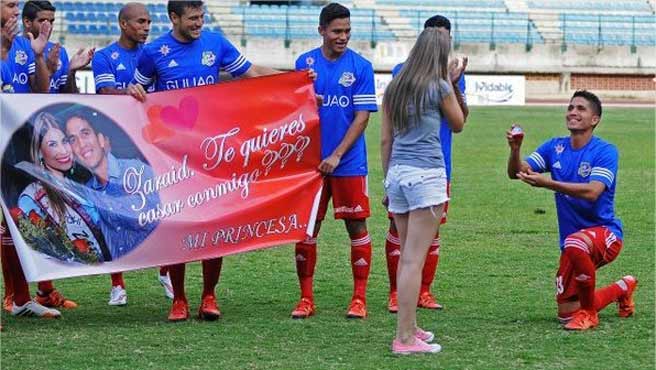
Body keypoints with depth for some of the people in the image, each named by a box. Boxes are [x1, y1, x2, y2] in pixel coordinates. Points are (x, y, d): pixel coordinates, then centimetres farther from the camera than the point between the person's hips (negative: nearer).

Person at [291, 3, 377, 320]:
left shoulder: (360, 66, -2)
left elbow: (362, 116, -6)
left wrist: (336, 156, -12)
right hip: (311, 160, 2)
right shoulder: (305, 63, 4)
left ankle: (359, 298, 9)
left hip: (349, 163, -2)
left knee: (357, 226, 1)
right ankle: (306, 298, 12)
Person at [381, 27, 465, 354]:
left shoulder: (394, 88, 10)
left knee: (406, 257, 16)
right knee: (414, 260, -7)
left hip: (396, 175, 6)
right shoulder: (439, 88, -6)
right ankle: (404, 339, -9)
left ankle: (410, 327, 23)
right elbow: (458, 125, 10)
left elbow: (385, 140, 12)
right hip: (426, 175, -6)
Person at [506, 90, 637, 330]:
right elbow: (516, 172, -5)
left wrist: (546, 183, -37)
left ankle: (589, 313, -19)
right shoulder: (554, 147, 4)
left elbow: (592, 192, -29)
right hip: (573, 237, 6)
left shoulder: (605, 151, -13)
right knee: (567, 314, 8)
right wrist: (515, 150, -26)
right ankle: (622, 289, 37)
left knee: (575, 244, -41)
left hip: (604, 232, -6)